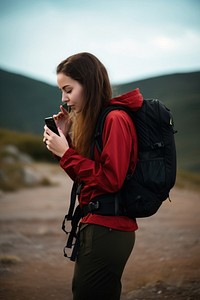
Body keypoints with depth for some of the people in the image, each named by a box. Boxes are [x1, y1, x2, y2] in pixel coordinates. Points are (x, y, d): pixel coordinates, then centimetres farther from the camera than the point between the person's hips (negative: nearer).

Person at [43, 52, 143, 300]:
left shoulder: (116, 119, -14)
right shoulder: (93, 120, 14)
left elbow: (110, 180, -19)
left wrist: (66, 153, -15)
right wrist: (65, 139, 5)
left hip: (106, 232, -10)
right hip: (96, 226, 10)